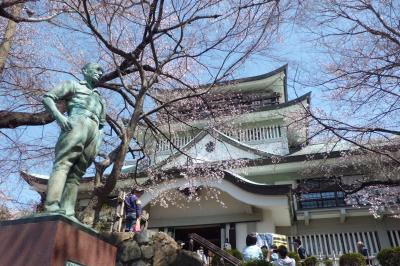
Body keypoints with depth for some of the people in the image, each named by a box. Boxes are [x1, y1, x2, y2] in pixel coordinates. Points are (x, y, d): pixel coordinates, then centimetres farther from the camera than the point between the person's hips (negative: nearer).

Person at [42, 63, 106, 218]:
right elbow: (47, 97, 10)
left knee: (76, 174, -6)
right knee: (63, 164, -21)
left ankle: (67, 213, -16)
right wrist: (58, 116, -9)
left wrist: (99, 142, 13)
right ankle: (52, 208, -33)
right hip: (77, 124, -5)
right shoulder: (73, 85, 22)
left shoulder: (100, 99, 37)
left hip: (94, 132, 5)